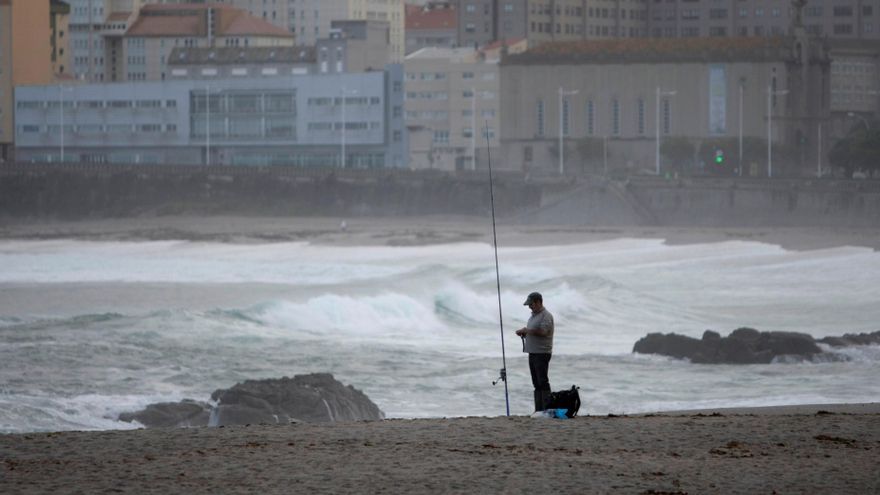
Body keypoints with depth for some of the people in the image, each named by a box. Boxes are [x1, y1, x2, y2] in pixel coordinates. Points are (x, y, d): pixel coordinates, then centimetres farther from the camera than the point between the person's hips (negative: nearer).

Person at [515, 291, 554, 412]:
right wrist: (524, 333, 5)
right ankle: (538, 410, 13)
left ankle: (546, 409, -11)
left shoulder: (546, 316, -10)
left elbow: (543, 331, -23)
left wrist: (526, 330, -14)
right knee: (536, 383, 10)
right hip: (532, 353, 9)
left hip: (542, 353, -9)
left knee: (542, 382, -11)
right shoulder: (533, 316, 19)